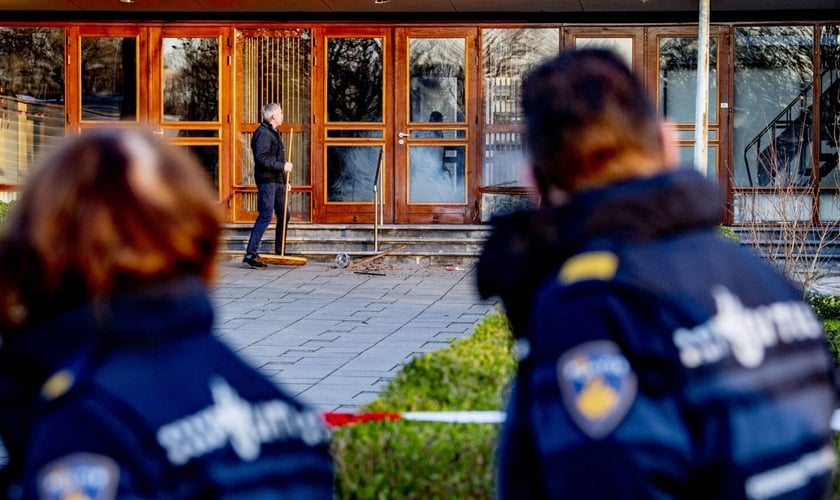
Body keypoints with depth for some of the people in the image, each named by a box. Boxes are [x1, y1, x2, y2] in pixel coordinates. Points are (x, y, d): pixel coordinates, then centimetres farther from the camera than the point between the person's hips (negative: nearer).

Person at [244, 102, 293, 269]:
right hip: (267, 181, -10)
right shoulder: (263, 133, -13)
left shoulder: (274, 133, 19)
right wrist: (283, 166, -21)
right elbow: (262, 159, -22)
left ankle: (280, 253, 25)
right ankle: (250, 255, -16)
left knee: (284, 216, 14)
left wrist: (284, 181, 20)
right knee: (265, 216, -15)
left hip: (277, 181, 10)